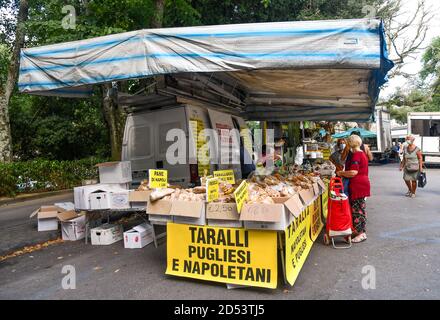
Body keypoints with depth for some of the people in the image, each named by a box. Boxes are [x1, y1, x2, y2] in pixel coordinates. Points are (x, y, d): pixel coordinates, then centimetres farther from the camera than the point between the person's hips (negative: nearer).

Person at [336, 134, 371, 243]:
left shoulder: (356, 155, -18)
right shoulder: (362, 153, 15)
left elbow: (353, 172, -25)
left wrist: (340, 173, -12)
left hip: (357, 185, -10)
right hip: (363, 183, 10)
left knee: (357, 209, -3)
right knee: (360, 208, 16)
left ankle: (361, 234, 3)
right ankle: (361, 230, 25)